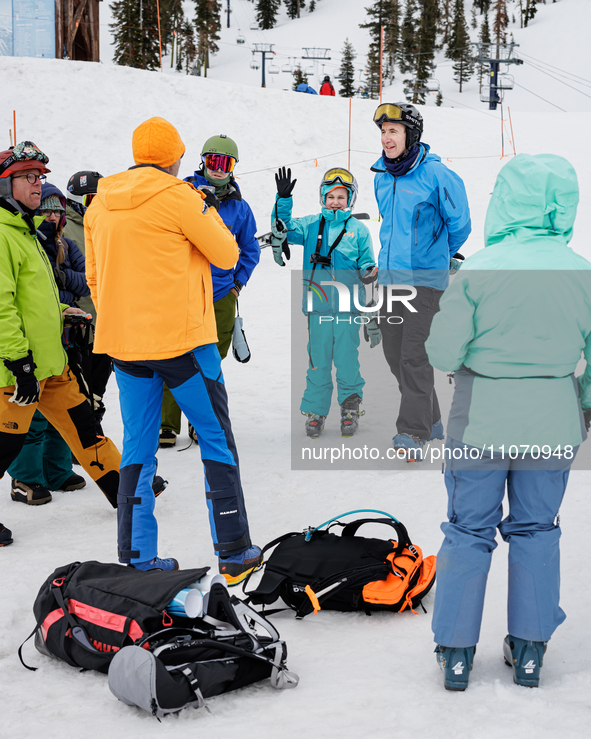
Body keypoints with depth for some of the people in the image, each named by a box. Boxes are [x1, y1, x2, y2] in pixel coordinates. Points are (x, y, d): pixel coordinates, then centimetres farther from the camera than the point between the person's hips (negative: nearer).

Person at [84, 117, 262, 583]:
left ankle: (138, 557, 11)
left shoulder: (100, 204, 8)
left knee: (138, 448, 11)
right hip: (181, 338, -5)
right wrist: (210, 209, 12)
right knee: (216, 439, 5)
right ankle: (234, 552, 6)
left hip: (122, 342, 5)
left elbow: (95, 277, 15)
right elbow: (227, 256, -2)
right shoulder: (177, 197, -10)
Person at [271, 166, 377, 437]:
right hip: (318, 306, 1)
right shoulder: (311, 226, 9)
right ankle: (315, 411, 15)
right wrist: (283, 199, -10)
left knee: (347, 360, 1)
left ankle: (350, 408, 15)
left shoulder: (359, 230, 6)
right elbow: (284, 228, 1)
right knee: (318, 361, 5)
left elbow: (368, 270, 9)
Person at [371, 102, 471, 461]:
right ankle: (430, 420, 25)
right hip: (389, 275, 7)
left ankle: (414, 433, -7)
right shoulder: (382, 176, 8)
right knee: (395, 354, 10)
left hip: (424, 279, -7)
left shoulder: (436, 174, -12)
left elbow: (459, 223, -1)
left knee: (414, 356, -12)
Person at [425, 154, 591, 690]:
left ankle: (456, 652, 16)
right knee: (535, 531, 16)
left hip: (481, 424, -2)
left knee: (469, 531, 11)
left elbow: (443, 354, -13)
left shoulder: (477, 271, -14)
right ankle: (529, 651, 23)